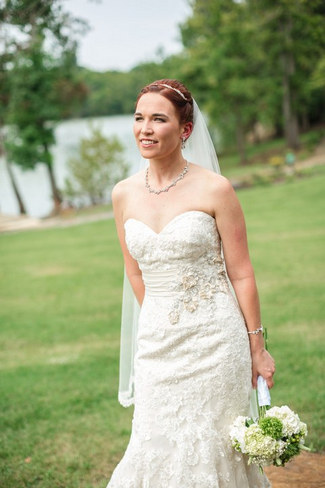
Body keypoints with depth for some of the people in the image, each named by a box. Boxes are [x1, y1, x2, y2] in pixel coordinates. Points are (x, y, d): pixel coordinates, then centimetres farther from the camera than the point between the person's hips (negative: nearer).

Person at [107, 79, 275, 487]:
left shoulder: (215, 190, -9)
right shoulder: (124, 194, 3)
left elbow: (241, 275, -5)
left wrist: (257, 348, -2)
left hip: (215, 341, -4)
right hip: (156, 343, 4)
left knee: (211, 448, 6)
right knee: (156, 447, 8)